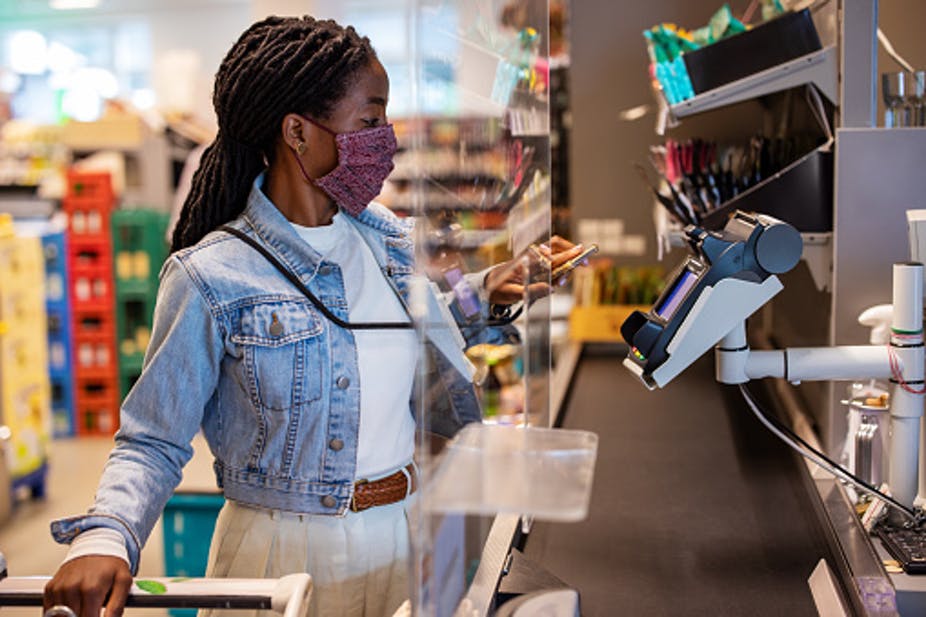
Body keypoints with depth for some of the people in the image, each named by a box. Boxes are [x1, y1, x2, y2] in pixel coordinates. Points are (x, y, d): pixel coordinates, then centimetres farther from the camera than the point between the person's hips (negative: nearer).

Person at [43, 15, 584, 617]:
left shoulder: (390, 240, 2)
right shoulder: (213, 278, -15)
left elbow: (444, 406, 9)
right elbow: (153, 443, -12)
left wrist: (486, 295, -2)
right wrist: (104, 539, -29)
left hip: (407, 539, 5)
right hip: (288, 557, -5)